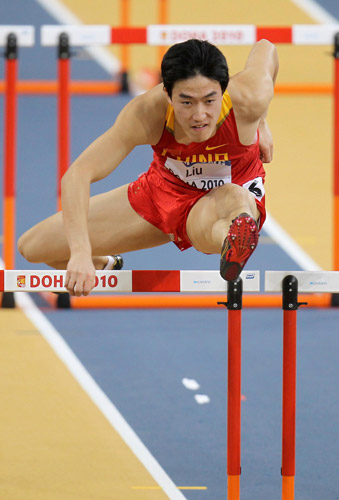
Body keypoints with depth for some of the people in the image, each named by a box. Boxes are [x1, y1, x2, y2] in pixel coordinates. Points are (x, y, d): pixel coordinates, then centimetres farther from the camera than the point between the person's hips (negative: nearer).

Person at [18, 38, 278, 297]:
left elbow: (264, 48, -6)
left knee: (235, 199, -44)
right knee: (32, 246, 6)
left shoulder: (247, 100, -32)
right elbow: (77, 174, -40)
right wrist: (80, 253, -52)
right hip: (164, 190, 3)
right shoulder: (147, 113, -34)